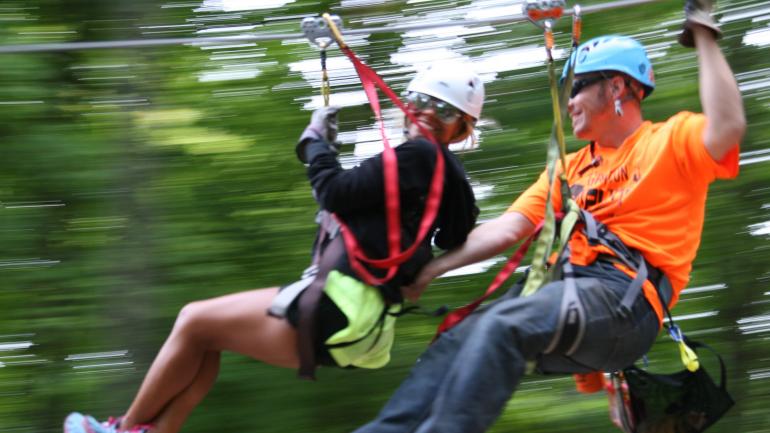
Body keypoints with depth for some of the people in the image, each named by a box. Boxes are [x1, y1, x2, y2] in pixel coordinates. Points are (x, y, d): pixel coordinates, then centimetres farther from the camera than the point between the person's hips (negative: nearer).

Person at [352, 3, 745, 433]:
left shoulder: (671, 139, 7)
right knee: (456, 343, -11)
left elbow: (728, 128, -16)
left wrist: (705, 37, -11)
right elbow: (507, 228, 21)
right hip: (563, 286, 8)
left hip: (623, 297, -8)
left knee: (501, 327, -31)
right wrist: (434, 268, 12)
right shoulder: (570, 167, 28)